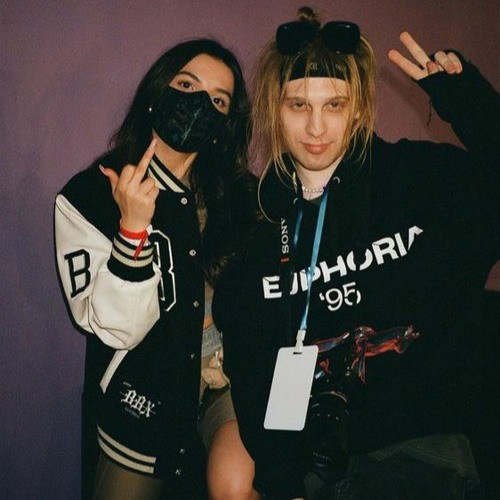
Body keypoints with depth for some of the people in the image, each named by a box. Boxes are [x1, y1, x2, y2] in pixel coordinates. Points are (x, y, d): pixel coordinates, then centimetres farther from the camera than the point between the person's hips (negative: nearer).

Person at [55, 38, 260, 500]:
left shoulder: (238, 193, 0)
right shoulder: (87, 198, -10)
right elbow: (116, 329, -17)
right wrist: (133, 229, -28)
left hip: (230, 376, 2)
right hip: (144, 397, -1)